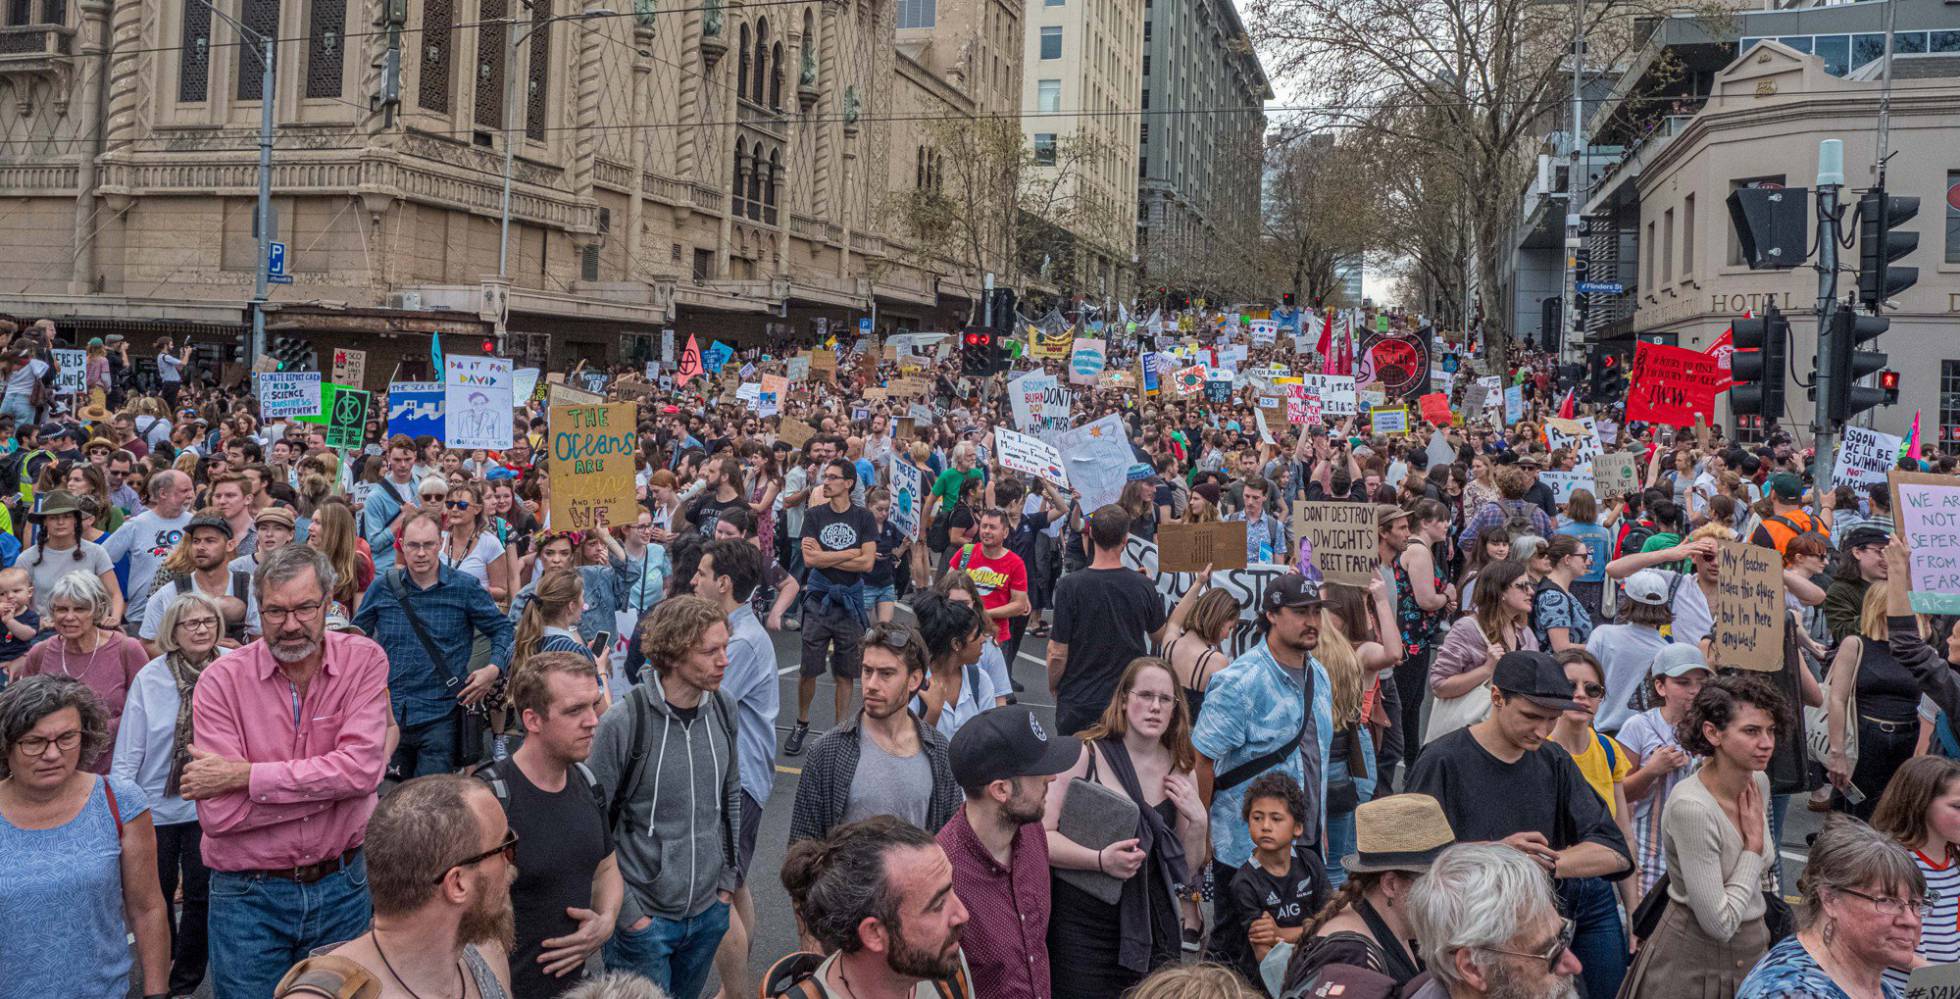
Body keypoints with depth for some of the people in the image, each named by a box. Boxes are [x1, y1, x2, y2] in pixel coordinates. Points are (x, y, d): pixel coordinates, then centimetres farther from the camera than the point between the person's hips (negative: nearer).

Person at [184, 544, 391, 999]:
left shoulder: (364, 661, -7)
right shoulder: (222, 680, -11)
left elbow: (362, 768, -21)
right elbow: (220, 814, -20)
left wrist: (246, 775, -20)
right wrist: (331, 781, -20)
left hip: (341, 887, 1)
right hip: (249, 896, -1)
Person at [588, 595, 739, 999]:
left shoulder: (723, 708, -3)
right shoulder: (623, 721, -19)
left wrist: (726, 882, 9)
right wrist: (627, 913, -11)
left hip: (709, 912, 5)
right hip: (644, 920, -5)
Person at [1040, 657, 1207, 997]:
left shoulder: (1181, 772, 5)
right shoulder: (1085, 755, -10)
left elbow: (1185, 872, 9)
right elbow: (1041, 836, -15)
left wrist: (1198, 821, -7)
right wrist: (1101, 860, -26)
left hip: (1148, 926, 4)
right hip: (1081, 926, -4)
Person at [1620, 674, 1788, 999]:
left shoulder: (1758, 783, -2)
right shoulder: (1691, 806, -26)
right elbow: (1719, 924, -24)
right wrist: (1754, 846, -17)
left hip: (1752, 949, 7)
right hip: (1694, 964, -7)